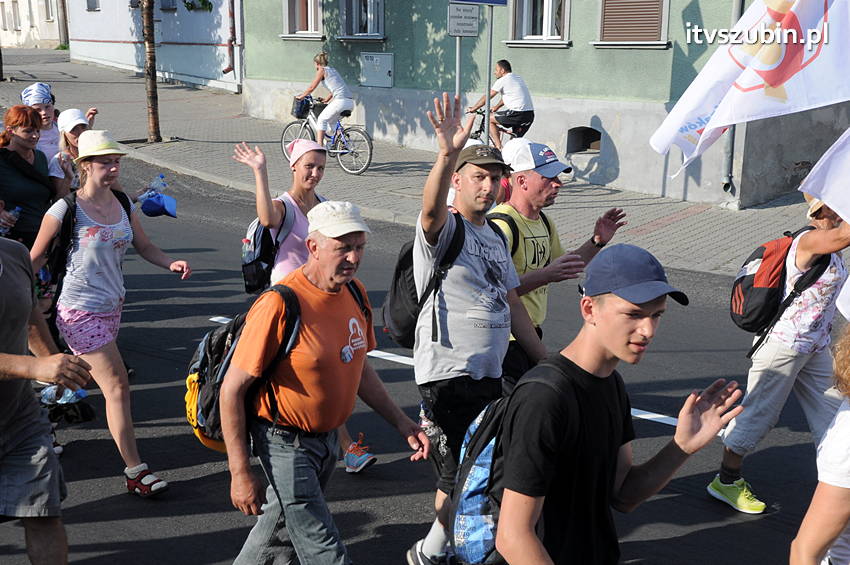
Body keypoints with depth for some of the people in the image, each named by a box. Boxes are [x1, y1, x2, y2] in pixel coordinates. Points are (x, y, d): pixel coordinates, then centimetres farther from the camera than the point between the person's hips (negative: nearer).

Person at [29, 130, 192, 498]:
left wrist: (171, 263, -10)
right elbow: (35, 258, -6)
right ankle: (135, 472, -1)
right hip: (80, 311, -7)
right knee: (117, 386, -8)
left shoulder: (123, 205, 3)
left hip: (112, 307, 7)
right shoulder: (66, 209, -14)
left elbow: (145, 247, 9)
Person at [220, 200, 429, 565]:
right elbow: (232, 390, -22)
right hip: (285, 442, -7)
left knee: (283, 527, 25)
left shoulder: (355, 293, -2)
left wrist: (402, 424, 9)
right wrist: (240, 474, -22)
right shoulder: (279, 305, -26)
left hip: (327, 436, 7)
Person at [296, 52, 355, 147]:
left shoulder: (322, 70, 3)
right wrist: (326, 100, 41)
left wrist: (300, 96, 17)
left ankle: (320, 146, -3)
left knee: (321, 120, 5)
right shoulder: (333, 70, 25)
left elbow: (311, 88, 3)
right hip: (350, 102, 8)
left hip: (341, 101, -8)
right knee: (331, 122, 23)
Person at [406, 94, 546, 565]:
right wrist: (447, 154, -53)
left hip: (490, 371, 8)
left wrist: (546, 361, 15)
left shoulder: (495, 236, 15)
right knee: (460, 473, -2)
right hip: (448, 372, -8)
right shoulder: (444, 228, -10)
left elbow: (513, 305, 18)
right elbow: (431, 209, -36)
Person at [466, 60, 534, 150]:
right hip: (530, 115, 8)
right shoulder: (518, 78, 21)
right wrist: (496, 107, 41)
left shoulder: (502, 81, -3)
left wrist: (473, 108, 15)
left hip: (518, 114, -8)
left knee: (489, 119, 6)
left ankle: (499, 148, 0)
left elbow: (487, 97, 3)